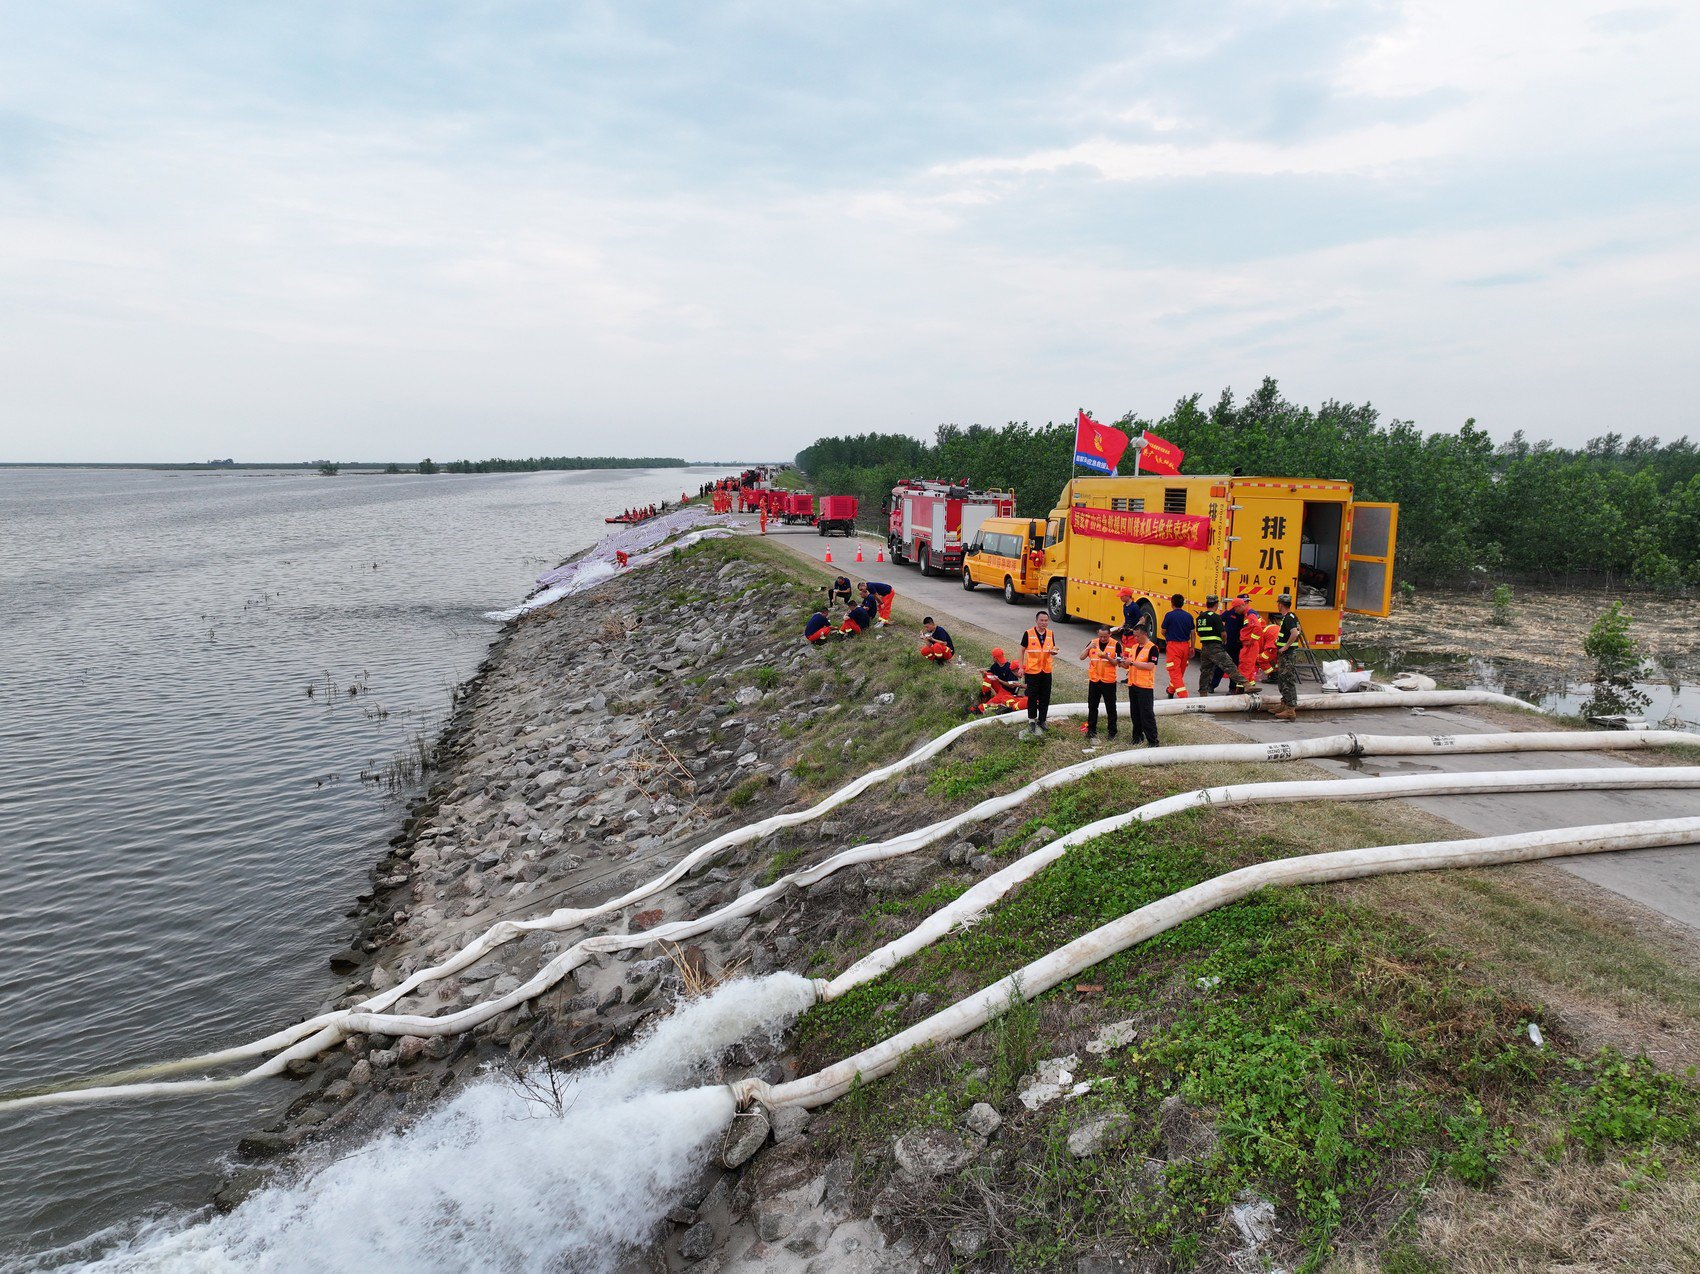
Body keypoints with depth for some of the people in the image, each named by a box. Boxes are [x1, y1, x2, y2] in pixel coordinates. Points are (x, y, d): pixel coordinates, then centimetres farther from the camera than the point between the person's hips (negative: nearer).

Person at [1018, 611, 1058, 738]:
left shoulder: (1050, 634, 3)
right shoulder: (1028, 634, -9)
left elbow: (1052, 650, 13)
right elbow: (1022, 650, -2)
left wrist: (1053, 652, -12)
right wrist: (1021, 667, -6)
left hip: (1046, 670, 4)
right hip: (1032, 670, -4)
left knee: (1045, 697, 8)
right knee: (1032, 696, 1)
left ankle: (1042, 720, 21)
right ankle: (1032, 720, 15)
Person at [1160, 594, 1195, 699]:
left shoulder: (1169, 615, -9)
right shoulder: (1188, 616, 4)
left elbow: (1163, 632, 0)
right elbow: (1192, 633, 6)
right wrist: (1192, 648, 14)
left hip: (1173, 645, -6)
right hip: (1185, 645, 6)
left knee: (1175, 671, -4)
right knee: (1180, 671, 20)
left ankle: (1183, 695, -16)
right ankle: (1171, 691, 39)